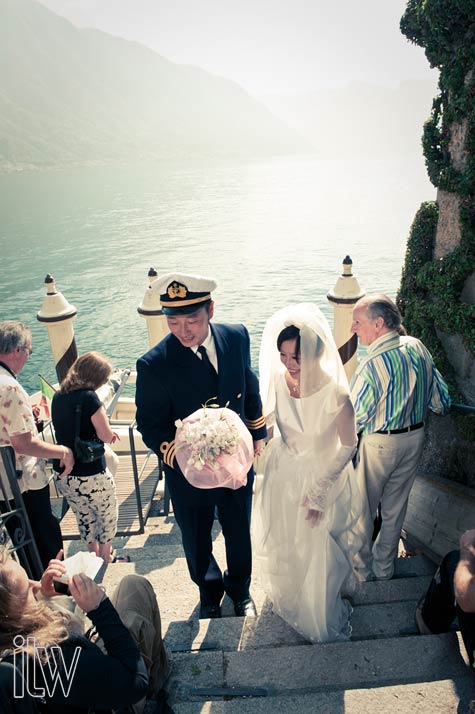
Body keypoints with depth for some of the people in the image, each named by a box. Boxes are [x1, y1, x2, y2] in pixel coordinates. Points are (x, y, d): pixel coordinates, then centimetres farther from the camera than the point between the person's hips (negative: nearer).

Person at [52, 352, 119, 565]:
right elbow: (106, 436, -19)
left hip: (63, 476, 6)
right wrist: (106, 433, 2)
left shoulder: (58, 396, 1)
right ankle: (106, 559, 35)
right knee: (108, 517, 19)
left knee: (84, 518, 26)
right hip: (91, 476, -6)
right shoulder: (89, 397, -21)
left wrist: (105, 432, 9)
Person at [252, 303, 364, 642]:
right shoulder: (277, 379, -18)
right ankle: (287, 598, 61)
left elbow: (348, 445, -17)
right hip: (282, 474, 4)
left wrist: (318, 490, -15)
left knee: (318, 554, 17)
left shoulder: (335, 394, -30)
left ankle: (322, 618, 51)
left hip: (322, 477, -4)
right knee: (281, 545, 27)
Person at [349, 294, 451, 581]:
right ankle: (385, 568, 39)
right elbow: (442, 400, 3)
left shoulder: (372, 364, -26)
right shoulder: (418, 347, -6)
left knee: (363, 509, 15)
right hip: (416, 438, 7)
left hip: (379, 444, -6)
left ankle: (362, 571, 32)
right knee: (396, 508, 22)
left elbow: (354, 419, -20)